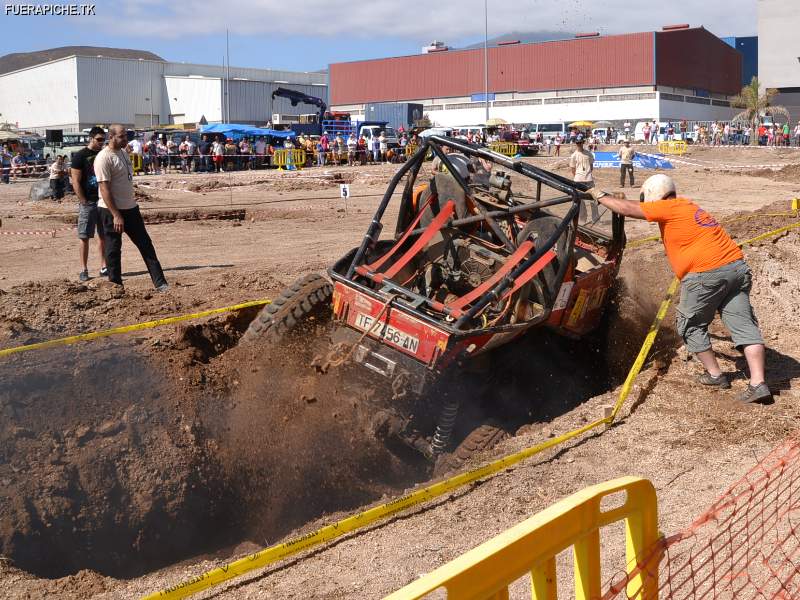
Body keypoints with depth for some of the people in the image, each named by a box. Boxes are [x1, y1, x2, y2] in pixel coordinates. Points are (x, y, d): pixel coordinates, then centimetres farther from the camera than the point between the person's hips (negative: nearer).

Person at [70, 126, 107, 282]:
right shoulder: (80, 156, -6)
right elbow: (76, 182, -9)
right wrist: (84, 202, -13)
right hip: (88, 202, -5)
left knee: (103, 236, 8)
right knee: (84, 237, 0)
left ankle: (104, 267, 15)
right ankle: (84, 269, 5)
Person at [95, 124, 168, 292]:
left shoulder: (123, 152, 11)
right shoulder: (104, 158, -16)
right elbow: (104, 189, -21)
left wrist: (132, 201, 18)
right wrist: (116, 215, -24)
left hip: (130, 208, 9)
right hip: (112, 210, -9)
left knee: (146, 245, 7)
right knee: (113, 250, 2)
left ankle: (160, 283, 10)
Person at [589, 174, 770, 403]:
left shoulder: (669, 208, -3)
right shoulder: (687, 206, 23)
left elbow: (628, 209, -1)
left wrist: (600, 196, 11)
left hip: (706, 274, -8)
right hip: (737, 266, 8)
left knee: (691, 326, 13)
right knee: (744, 324, 3)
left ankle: (715, 375, 20)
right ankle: (758, 383, -3)